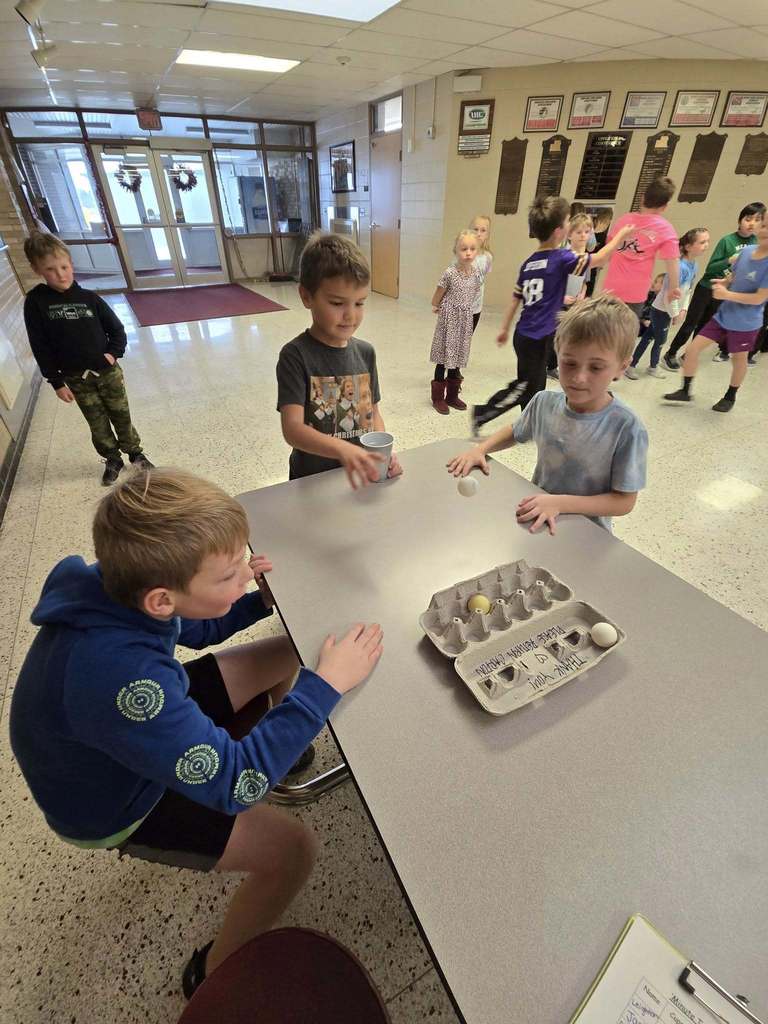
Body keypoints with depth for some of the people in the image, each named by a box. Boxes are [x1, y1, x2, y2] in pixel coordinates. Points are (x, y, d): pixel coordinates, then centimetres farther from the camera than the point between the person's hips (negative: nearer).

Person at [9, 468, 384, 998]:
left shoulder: (122, 584, -20)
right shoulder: (115, 674, -44)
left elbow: (193, 629, 1)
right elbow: (233, 783, -36)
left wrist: (260, 601, -17)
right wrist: (325, 685, -32)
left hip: (155, 723, 7)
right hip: (113, 803, -6)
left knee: (290, 652, 4)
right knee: (293, 846, -12)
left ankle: (271, 744, 31)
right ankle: (215, 975, 17)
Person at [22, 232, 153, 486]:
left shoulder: (89, 298, -4)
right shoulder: (36, 302, -6)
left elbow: (117, 330, 5)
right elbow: (40, 347, -5)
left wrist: (113, 353, -11)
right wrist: (56, 382, -7)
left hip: (108, 372, 0)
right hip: (76, 379, 0)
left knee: (122, 416, 11)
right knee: (98, 425, 9)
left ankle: (136, 453, 29)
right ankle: (112, 461, 26)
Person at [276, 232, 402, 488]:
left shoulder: (365, 352, 0)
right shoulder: (295, 355, -15)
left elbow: (373, 412, 6)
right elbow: (292, 429, -25)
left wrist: (383, 453, -13)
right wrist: (343, 450, -42)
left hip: (362, 476, 4)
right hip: (312, 479, -4)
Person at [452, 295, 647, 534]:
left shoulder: (625, 428, -19)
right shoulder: (543, 402, -6)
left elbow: (624, 501, -14)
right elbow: (515, 432, 14)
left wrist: (559, 503, -25)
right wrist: (480, 449, -2)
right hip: (536, 519, 3)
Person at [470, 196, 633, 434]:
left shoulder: (528, 263, 9)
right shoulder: (561, 259, -12)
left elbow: (516, 299, 13)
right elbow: (600, 259, -10)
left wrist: (505, 329, 20)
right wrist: (622, 234, 5)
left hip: (524, 334, 8)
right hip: (537, 338, -8)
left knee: (534, 387, 18)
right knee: (524, 389, 0)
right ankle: (482, 413, -1)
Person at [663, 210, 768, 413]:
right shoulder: (746, 251, -3)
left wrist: (726, 294, -21)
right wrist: (724, 282, -6)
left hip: (745, 323, -5)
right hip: (723, 315, 5)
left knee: (738, 360, 13)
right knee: (692, 349, 0)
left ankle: (730, 397, 34)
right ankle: (685, 391, 15)